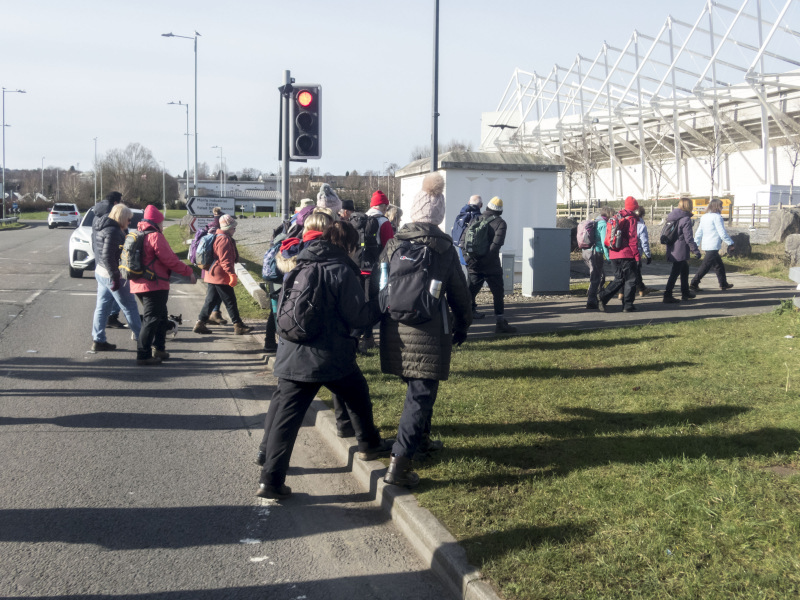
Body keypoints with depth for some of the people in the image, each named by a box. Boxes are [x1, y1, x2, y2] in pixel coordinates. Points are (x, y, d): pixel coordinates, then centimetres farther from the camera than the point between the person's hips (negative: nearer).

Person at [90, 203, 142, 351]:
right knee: (129, 306, 3)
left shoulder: (103, 228, 13)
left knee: (102, 307, 11)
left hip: (101, 272, 10)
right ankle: (140, 336, 13)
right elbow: (108, 256, -24)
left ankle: (98, 340, 13)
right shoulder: (113, 231, -19)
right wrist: (115, 277, -22)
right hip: (111, 274, -10)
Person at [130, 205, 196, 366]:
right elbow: (170, 260, -16)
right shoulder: (155, 236, -14)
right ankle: (143, 355, -5)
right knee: (152, 319, -5)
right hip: (155, 285, -9)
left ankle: (158, 348, 27)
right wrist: (189, 272, -8)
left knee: (161, 318, 21)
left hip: (139, 284, 9)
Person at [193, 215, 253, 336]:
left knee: (211, 299, 12)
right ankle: (238, 326, 1)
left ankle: (200, 323, 12)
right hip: (221, 276, -10)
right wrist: (232, 274, -25)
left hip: (212, 275, 10)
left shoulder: (217, 237, 18)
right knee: (230, 301, -4)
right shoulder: (224, 239, -16)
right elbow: (225, 260, -23)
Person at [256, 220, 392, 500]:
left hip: (292, 354, 5)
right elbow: (357, 315, -9)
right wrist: (380, 305, 5)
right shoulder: (341, 271, -11)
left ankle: (271, 479, 3)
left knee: (285, 413, 4)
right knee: (358, 395, 22)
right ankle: (369, 445, 40)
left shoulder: (300, 265, 8)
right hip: (331, 356, -4)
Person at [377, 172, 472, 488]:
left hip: (396, 330, 4)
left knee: (416, 389, 24)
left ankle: (420, 439, 42)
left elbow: (376, 286, 8)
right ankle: (399, 462, -12)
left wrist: (375, 320, 21)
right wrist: (462, 324, 17)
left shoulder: (393, 244, 3)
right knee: (421, 394, -2)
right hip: (429, 332, -4)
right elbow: (459, 291, 2)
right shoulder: (443, 247, -3)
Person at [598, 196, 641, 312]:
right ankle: (628, 305, 4)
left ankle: (603, 296, -4)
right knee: (630, 280, 4)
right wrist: (636, 255, -9)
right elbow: (633, 238, -12)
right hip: (627, 255, -6)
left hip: (614, 254, 6)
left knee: (619, 279, 14)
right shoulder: (630, 219, -7)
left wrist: (610, 252, 18)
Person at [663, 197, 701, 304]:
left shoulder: (672, 217, 10)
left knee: (685, 270, 23)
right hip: (680, 251, -9)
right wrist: (696, 251, -12)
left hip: (673, 250, 9)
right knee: (675, 273, -5)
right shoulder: (686, 219, -16)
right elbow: (688, 238, -18)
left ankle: (685, 292, 33)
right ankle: (667, 296, -6)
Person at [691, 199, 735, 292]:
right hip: (713, 246, -9)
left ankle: (723, 284, 24)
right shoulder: (717, 217, -11)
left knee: (719, 265, 17)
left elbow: (698, 232, 15)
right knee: (706, 266, -7)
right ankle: (694, 283, -10)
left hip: (705, 245, 9)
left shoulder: (704, 217, 14)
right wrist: (730, 243, -5)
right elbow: (722, 233, -13)